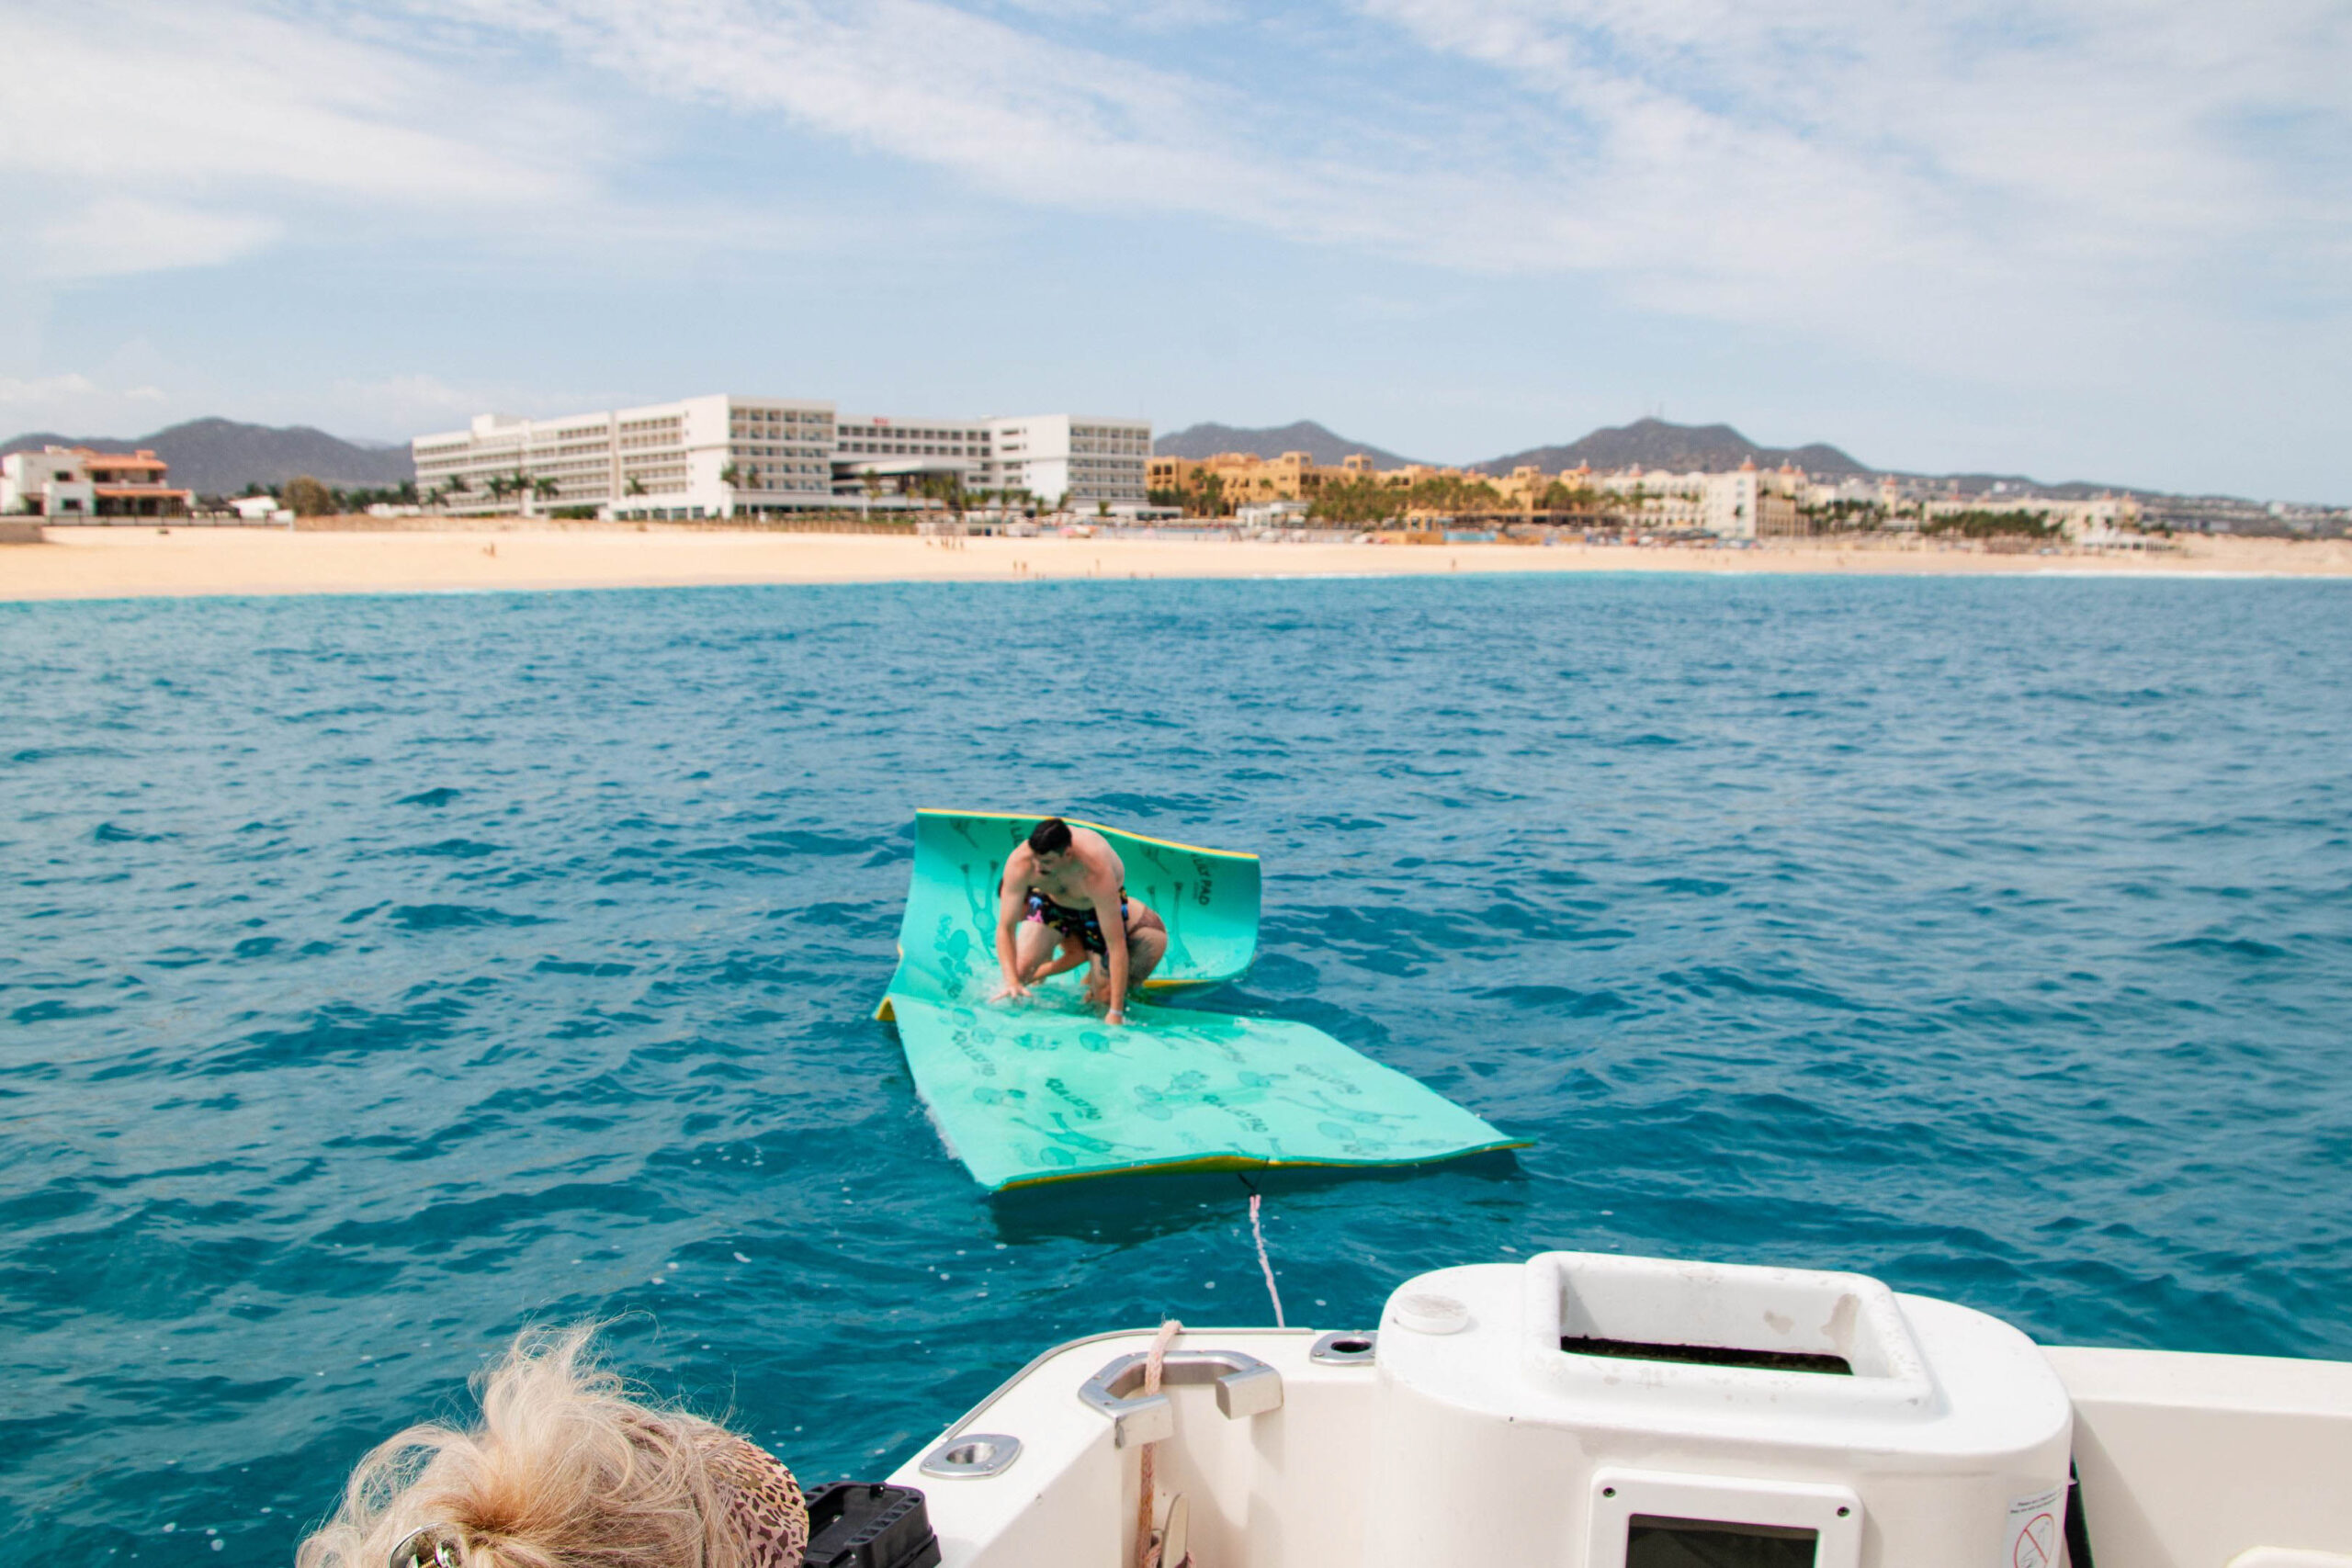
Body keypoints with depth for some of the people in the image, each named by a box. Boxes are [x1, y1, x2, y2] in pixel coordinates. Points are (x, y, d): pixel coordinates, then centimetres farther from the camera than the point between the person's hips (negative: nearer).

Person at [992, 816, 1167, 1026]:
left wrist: (1116, 1013, -41)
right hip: (1052, 901, 3)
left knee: (1103, 997, -8)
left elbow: (1116, 946, -41)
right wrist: (1011, 982, -41)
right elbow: (1005, 928, -27)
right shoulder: (1020, 861, -36)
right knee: (1019, 970, -12)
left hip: (1100, 907, -2)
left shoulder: (1096, 873, -44)